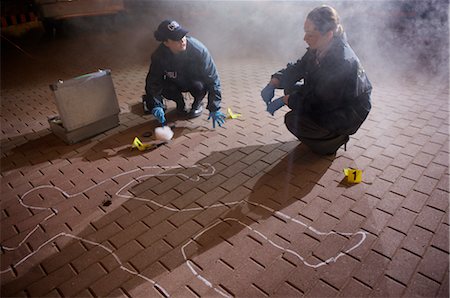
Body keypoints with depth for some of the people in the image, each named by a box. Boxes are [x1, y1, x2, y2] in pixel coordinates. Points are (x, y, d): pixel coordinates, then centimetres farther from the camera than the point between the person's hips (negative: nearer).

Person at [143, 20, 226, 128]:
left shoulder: (199, 50, -33)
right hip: (175, 82, 2)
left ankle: (198, 104, 0)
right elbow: (153, 82, -20)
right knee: (163, 88, -29)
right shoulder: (159, 56, -26)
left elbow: (213, 79, -28)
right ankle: (180, 103, 4)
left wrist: (214, 109, -30)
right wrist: (156, 106, -36)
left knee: (199, 85, -35)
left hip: (196, 81, -1)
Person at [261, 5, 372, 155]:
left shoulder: (343, 61, -34)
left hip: (349, 114, -9)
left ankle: (335, 138, 2)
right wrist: (273, 84, -14)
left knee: (293, 120, -22)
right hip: (329, 99, 9)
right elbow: (298, 68, 1)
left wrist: (284, 100, -24)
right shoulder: (319, 48, -8)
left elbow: (319, 100, -29)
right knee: (291, 88, 0)